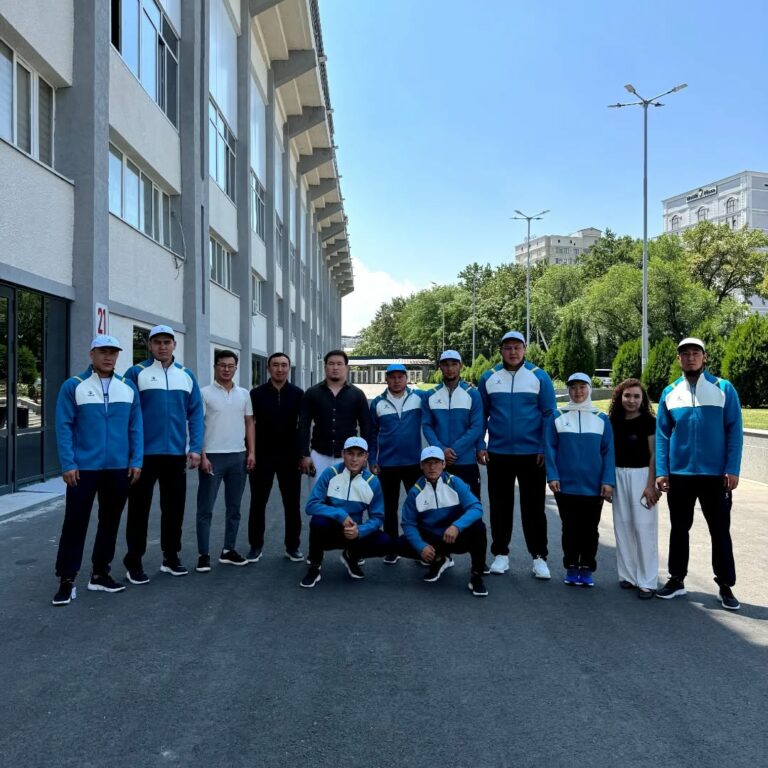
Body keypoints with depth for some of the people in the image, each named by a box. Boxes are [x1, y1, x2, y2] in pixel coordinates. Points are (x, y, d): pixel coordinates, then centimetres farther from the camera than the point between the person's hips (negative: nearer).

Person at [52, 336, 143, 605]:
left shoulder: (128, 387, 7)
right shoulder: (73, 386, -3)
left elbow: (136, 427, 7)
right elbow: (64, 427, -6)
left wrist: (136, 461, 0)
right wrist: (68, 465, -12)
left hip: (119, 469, 4)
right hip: (83, 469, -4)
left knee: (110, 522, 12)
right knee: (75, 523, 0)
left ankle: (100, 574, 24)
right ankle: (66, 580, 10)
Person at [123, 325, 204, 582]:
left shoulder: (187, 375, 8)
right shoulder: (136, 373, -3)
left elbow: (195, 414, 7)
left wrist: (195, 448, -2)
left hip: (177, 454, 4)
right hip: (144, 453, -4)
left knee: (175, 506, 12)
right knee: (139, 508, 4)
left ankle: (171, 557, 26)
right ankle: (134, 562, 14)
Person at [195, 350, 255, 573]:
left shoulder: (244, 394, 10)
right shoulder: (205, 393, -3)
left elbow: (249, 424, 13)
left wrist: (251, 452, 4)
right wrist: (202, 456, -12)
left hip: (238, 456, 4)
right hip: (213, 456, -4)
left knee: (234, 507, 11)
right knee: (206, 509, 0)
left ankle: (228, 551, 21)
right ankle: (203, 554, 7)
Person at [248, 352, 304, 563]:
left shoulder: (298, 394, 2)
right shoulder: (257, 393, 1)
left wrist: (303, 453, -1)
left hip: (290, 456, 0)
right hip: (262, 455, 0)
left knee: (292, 503, 5)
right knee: (258, 502, 5)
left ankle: (292, 546, 15)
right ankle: (255, 545, 16)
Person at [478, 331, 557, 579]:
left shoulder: (539, 377, -2)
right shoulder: (488, 378, 2)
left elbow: (548, 415, -1)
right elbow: (480, 415, 6)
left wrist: (545, 449, -7)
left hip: (532, 454, -1)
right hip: (498, 453, 2)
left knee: (534, 506, 6)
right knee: (500, 505, 10)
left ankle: (539, 556, 16)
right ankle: (500, 553, 23)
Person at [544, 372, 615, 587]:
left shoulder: (601, 418, 5)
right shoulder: (558, 416, 1)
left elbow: (608, 452, 2)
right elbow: (550, 448, -1)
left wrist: (608, 481, -6)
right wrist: (552, 476, -10)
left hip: (594, 486, 1)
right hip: (566, 485, -1)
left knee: (589, 529, 8)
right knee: (570, 528, 8)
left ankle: (587, 570, 20)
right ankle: (571, 569, 20)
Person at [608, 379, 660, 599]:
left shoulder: (649, 421, -4)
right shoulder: (613, 421, 6)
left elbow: (654, 455, -6)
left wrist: (651, 484, -12)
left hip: (641, 475, -4)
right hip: (619, 475, 4)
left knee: (644, 526, -6)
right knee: (622, 525, 6)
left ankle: (647, 581, 0)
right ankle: (628, 575, 16)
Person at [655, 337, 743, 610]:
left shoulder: (723, 388, -2)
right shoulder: (670, 393, 4)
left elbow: (734, 431, -4)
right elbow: (662, 435, 5)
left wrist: (732, 469, -10)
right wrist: (661, 472, -2)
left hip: (715, 474, -2)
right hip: (679, 474, 2)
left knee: (720, 531, 7)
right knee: (679, 528, 12)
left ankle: (726, 586, 19)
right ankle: (677, 580, 25)